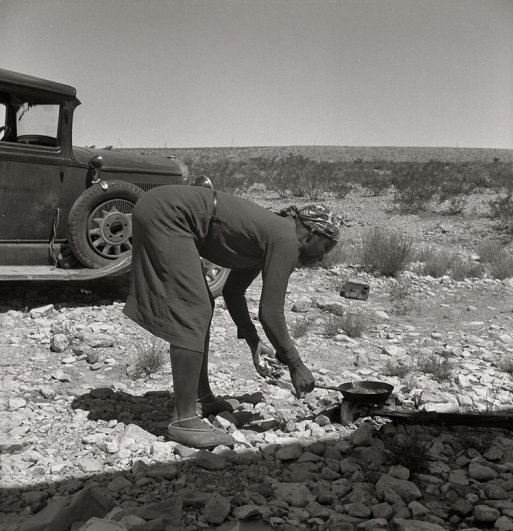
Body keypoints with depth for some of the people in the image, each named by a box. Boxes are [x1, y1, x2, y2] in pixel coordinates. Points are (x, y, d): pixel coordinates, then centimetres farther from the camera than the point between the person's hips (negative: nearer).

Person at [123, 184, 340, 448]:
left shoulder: (267, 236, 16)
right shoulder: (286, 241, -12)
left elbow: (232, 292, 23)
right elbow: (270, 313, -14)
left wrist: (254, 343, 19)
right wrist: (295, 364, -3)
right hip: (166, 215, -11)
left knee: (201, 308, 16)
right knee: (192, 314, -12)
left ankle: (201, 397, 26)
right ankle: (184, 421, -8)